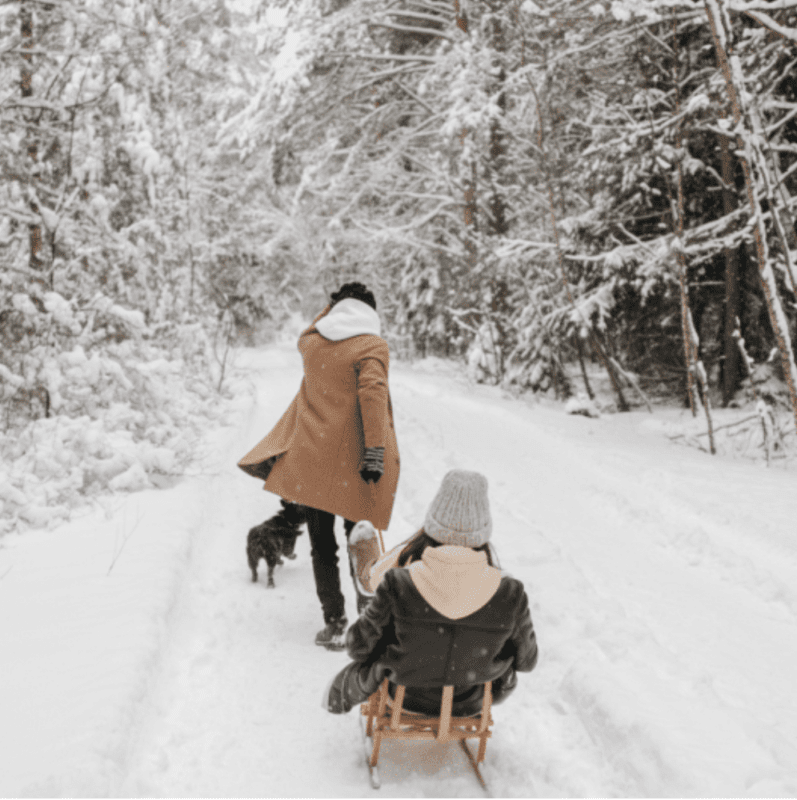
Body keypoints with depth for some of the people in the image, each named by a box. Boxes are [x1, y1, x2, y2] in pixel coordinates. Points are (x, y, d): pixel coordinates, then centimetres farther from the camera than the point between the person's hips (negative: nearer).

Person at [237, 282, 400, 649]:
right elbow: (372, 394, -20)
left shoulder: (311, 343, 8)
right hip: (351, 463, -3)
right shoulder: (372, 346, -7)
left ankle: (334, 622, 7)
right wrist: (376, 449, -23)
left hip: (311, 460, 3)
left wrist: (332, 309, 27)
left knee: (322, 546, 10)